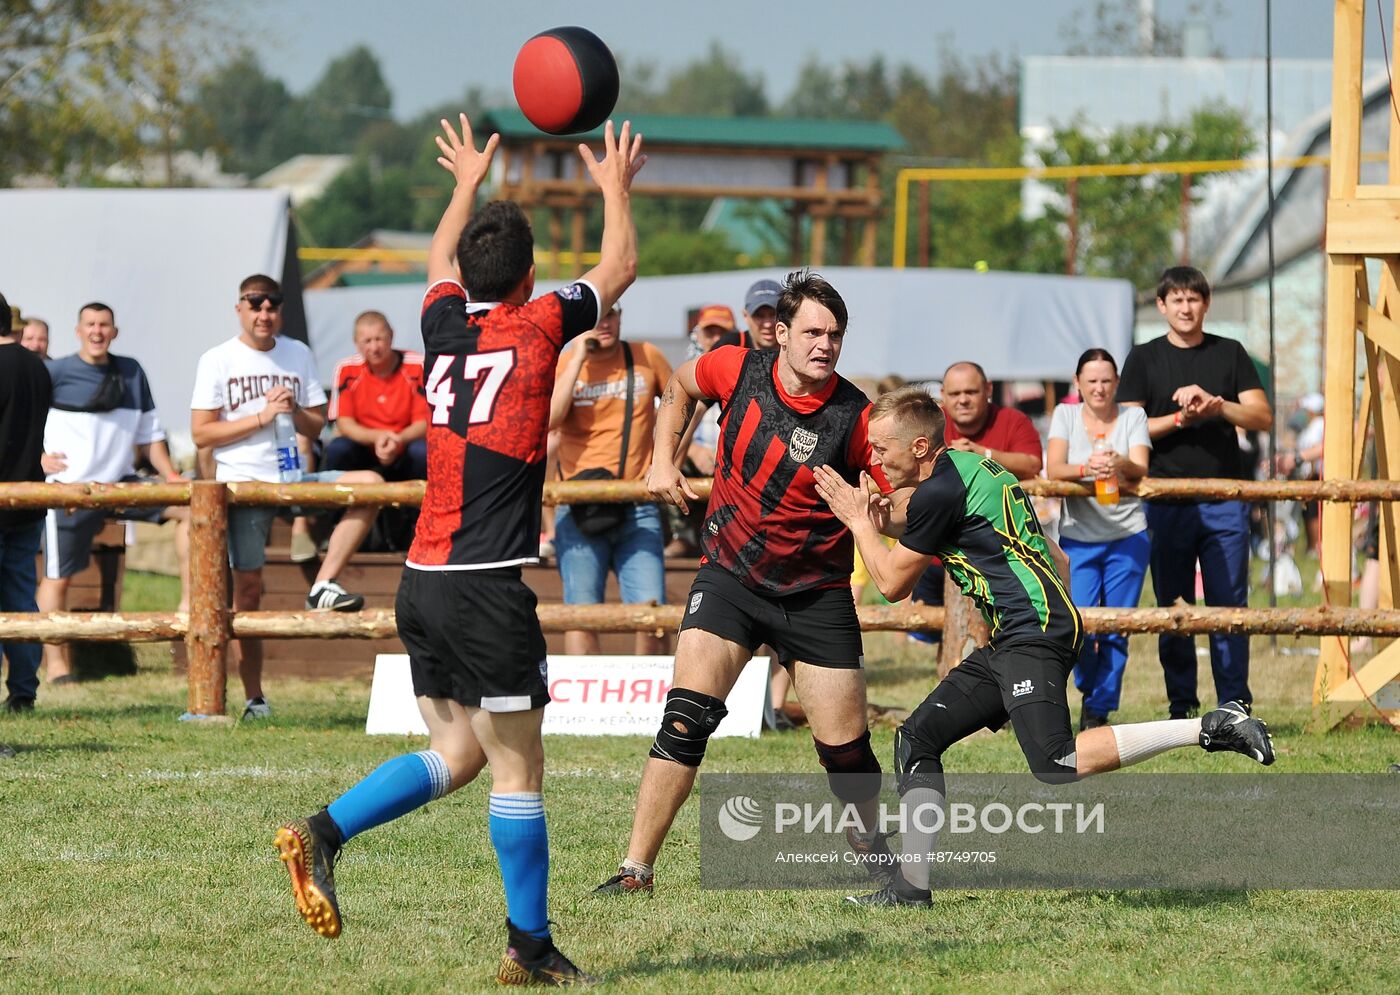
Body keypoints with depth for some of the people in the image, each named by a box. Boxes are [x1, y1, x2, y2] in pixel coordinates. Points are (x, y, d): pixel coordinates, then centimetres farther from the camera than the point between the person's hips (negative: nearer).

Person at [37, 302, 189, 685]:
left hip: (122, 483, 4)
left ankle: (189, 603, -14)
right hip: (71, 490, -4)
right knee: (58, 577, -2)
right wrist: (39, 457, -10)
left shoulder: (131, 373, 11)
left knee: (191, 507, -12)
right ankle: (56, 664, 6)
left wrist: (171, 476, 5)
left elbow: (150, 433, 16)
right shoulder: (54, 373, -3)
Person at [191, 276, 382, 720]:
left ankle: (324, 585, -18)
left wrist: (295, 411, -9)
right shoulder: (218, 361, 1)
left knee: (370, 483, -20)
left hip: (294, 475, 3)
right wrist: (262, 417, -12)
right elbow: (201, 433, -5)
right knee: (248, 587, -4)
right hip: (243, 480, -3)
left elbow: (316, 427, 14)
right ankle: (254, 699, 4)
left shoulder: (298, 355, 12)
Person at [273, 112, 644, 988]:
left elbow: (442, 258, 33)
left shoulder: (446, 323, 8)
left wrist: (469, 183, 47)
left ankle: (324, 833, -1)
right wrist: (616, 189, 29)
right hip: (487, 588, -7)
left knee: (457, 753, 16)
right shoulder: (537, 326, -5)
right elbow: (620, 269, 13)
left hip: (424, 581, 7)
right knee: (518, 767, 0)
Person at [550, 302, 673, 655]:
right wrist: (577, 360, -14)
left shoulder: (646, 358, 5)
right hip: (579, 509, -1)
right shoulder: (562, 364, 1)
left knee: (650, 608, -8)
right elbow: (547, 419, -17)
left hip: (637, 510, 1)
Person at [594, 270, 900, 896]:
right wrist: (663, 459, 6)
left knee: (845, 750, -1)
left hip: (816, 597, -1)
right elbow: (680, 385, 16)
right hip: (729, 578, 1)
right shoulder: (737, 370, -8)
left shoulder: (856, 417, -14)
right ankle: (635, 869, -10)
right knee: (685, 718, -15)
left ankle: (869, 842, 28)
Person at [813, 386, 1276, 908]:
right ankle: (911, 884, 9)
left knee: (1059, 768, -24)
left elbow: (891, 583, 0)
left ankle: (1211, 728, -22)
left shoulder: (938, 493, -11)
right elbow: (1055, 557, 25)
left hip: (1032, 635, -11)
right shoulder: (973, 464, 19)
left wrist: (859, 521, 13)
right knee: (917, 737, 10)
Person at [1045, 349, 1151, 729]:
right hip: (1078, 537, 0)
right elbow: (1053, 469, -9)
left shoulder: (1133, 417, 5)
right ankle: (1089, 688, 19)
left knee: (1115, 631, -3)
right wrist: (1086, 469, -31)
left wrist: (1119, 464, -34)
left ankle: (1098, 710, 11)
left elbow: (1140, 468, -10)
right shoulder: (1066, 415, 5)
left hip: (1127, 537, 0)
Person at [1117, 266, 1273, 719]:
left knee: (1229, 606, -2)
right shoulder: (1144, 359, 7)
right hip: (1167, 505, 0)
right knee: (1173, 610, 2)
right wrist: (1180, 419, -13)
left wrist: (1215, 405, -13)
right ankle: (1181, 707, 9)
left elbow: (1262, 417, 4)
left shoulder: (1230, 354, 10)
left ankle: (1235, 709, 1)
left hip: (1224, 500, 0)